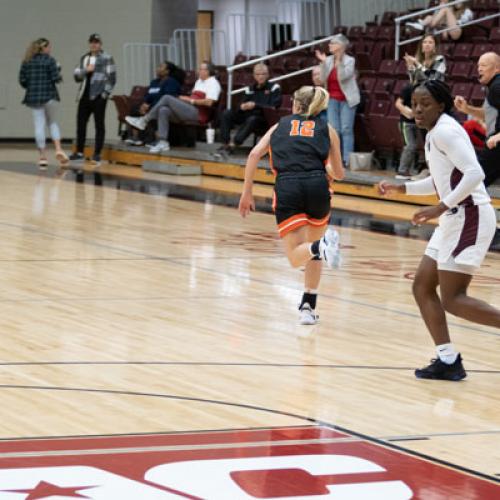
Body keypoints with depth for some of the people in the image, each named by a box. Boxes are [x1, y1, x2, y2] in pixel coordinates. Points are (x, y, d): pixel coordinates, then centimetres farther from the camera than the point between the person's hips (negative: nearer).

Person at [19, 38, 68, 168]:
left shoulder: (27, 62, 5)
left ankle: (43, 156, 1)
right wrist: (57, 70, 9)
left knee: (39, 126, 3)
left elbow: (22, 80, 2)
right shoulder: (50, 60, -7)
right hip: (49, 96, -2)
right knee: (52, 122, 15)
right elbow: (56, 79, -11)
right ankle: (58, 149, -2)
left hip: (33, 97, 2)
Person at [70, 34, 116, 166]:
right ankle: (79, 152, 16)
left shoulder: (107, 58, -2)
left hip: (98, 96, -6)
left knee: (99, 125, -3)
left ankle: (97, 154, -2)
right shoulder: (84, 58, 16)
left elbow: (111, 78, -6)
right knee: (81, 123, 7)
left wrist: (105, 93, -12)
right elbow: (76, 75, 11)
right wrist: (85, 70, -8)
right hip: (84, 96, 6)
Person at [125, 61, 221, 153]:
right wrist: (185, 98, 6)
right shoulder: (199, 81, 27)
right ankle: (163, 143, -22)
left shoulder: (213, 83, -5)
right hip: (189, 111, 10)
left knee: (167, 98, -18)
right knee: (163, 110, -16)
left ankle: (144, 120, -12)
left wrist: (190, 100, -12)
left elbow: (209, 102, -18)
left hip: (199, 114, -10)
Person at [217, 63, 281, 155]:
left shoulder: (274, 88, 0)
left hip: (264, 120, -6)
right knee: (227, 114, -14)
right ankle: (225, 143, -22)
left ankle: (233, 144, -39)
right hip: (247, 115, 6)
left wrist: (255, 105, -20)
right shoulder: (250, 89, 16)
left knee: (252, 120, -39)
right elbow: (242, 104, 14)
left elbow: (274, 107, -11)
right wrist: (242, 107, -13)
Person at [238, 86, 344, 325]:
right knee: (312, 249, 23)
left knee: (296, 257, 0)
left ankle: (320, 247, -34)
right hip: (317, 185, 1)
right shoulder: (326, 129, 20)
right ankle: (308, 307, 15)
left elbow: (254, 155, 8)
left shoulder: (280, 126, 23)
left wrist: (247, 192, 12)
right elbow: (338, 173, 21)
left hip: (287, 187, -1)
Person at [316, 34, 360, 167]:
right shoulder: (329, 60, 5)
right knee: (334, 129, 0)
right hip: (332, 99, 4)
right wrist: (323, 63, -11)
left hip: (347, 99, -4)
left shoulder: (350, 60, -6)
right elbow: (324, 78, -2)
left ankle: (347, 159, -3)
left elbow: (343, 76, -19)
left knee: (346, 129, -5)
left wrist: (340, 61, -27)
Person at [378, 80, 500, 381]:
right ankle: (448, 361, 11)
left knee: (452, 299, -11)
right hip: (456, 219, 10)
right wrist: (401, 188, 18)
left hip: (471, 217, -10)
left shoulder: (445, 131, -15)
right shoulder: (435, 133, 14)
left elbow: (474, 173, -26)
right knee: (423, 287, 10)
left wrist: (441, 208, -27)